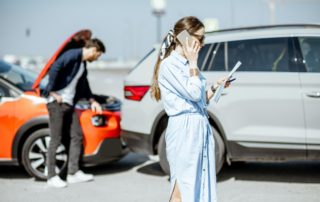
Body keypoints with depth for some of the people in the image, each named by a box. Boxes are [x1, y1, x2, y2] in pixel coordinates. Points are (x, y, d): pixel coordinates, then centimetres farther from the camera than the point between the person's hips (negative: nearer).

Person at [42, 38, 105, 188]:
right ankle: (52, 177, 3)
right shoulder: (72, 55, -12)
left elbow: (83, 84, 32)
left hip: (69, 104, 9)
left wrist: (92, 100, 34)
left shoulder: (83, 64, 18)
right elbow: (54, 69, -23)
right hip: (56, 103, -9)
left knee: (76, 136, 7)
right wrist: (52, 92, -20)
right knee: (56, 140, -5)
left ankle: (73, 173, 13)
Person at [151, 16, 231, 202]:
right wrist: (193, 63, -10)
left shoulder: (187, 64, 15)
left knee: (202, 185, 11)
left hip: (201, 127, 9)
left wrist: (214, 88, 7)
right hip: (184, 130, -9)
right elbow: (193, 93, -18)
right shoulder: (169, 64, -10)